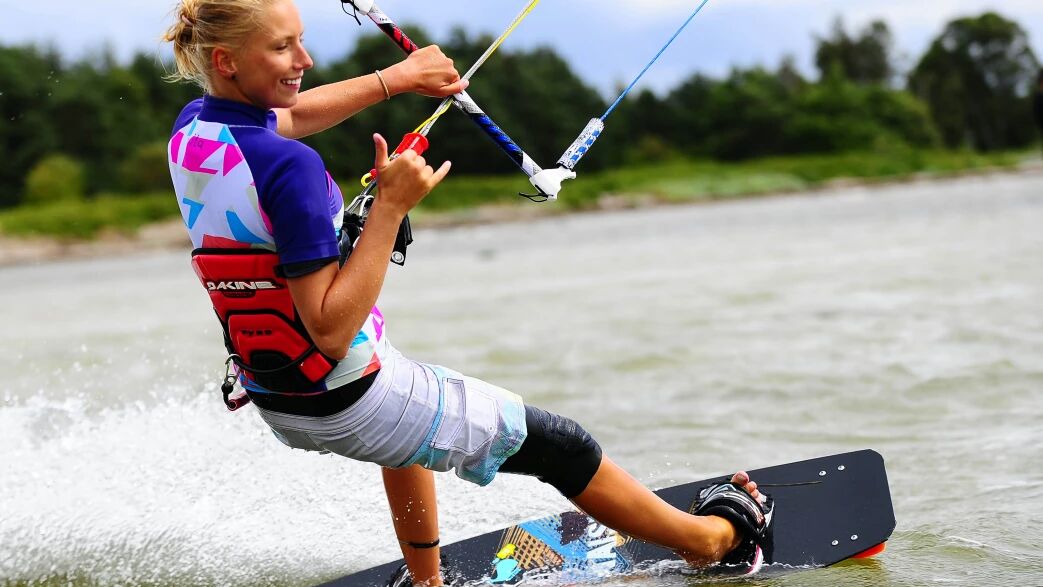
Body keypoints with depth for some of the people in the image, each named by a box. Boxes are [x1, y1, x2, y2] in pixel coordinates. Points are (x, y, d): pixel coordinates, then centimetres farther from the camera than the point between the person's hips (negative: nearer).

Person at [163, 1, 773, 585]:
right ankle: (713, 537, 27)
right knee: (561, 444, 9)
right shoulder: (288, 167, -28)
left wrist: (399, 76, 23)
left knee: (407, 416, 42)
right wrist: (391, 208, -28)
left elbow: (282, 118, 19)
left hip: (276, 403, 9)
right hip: (350, 403, -8)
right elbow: (332, 334, -28)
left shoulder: (189, 129, -3)